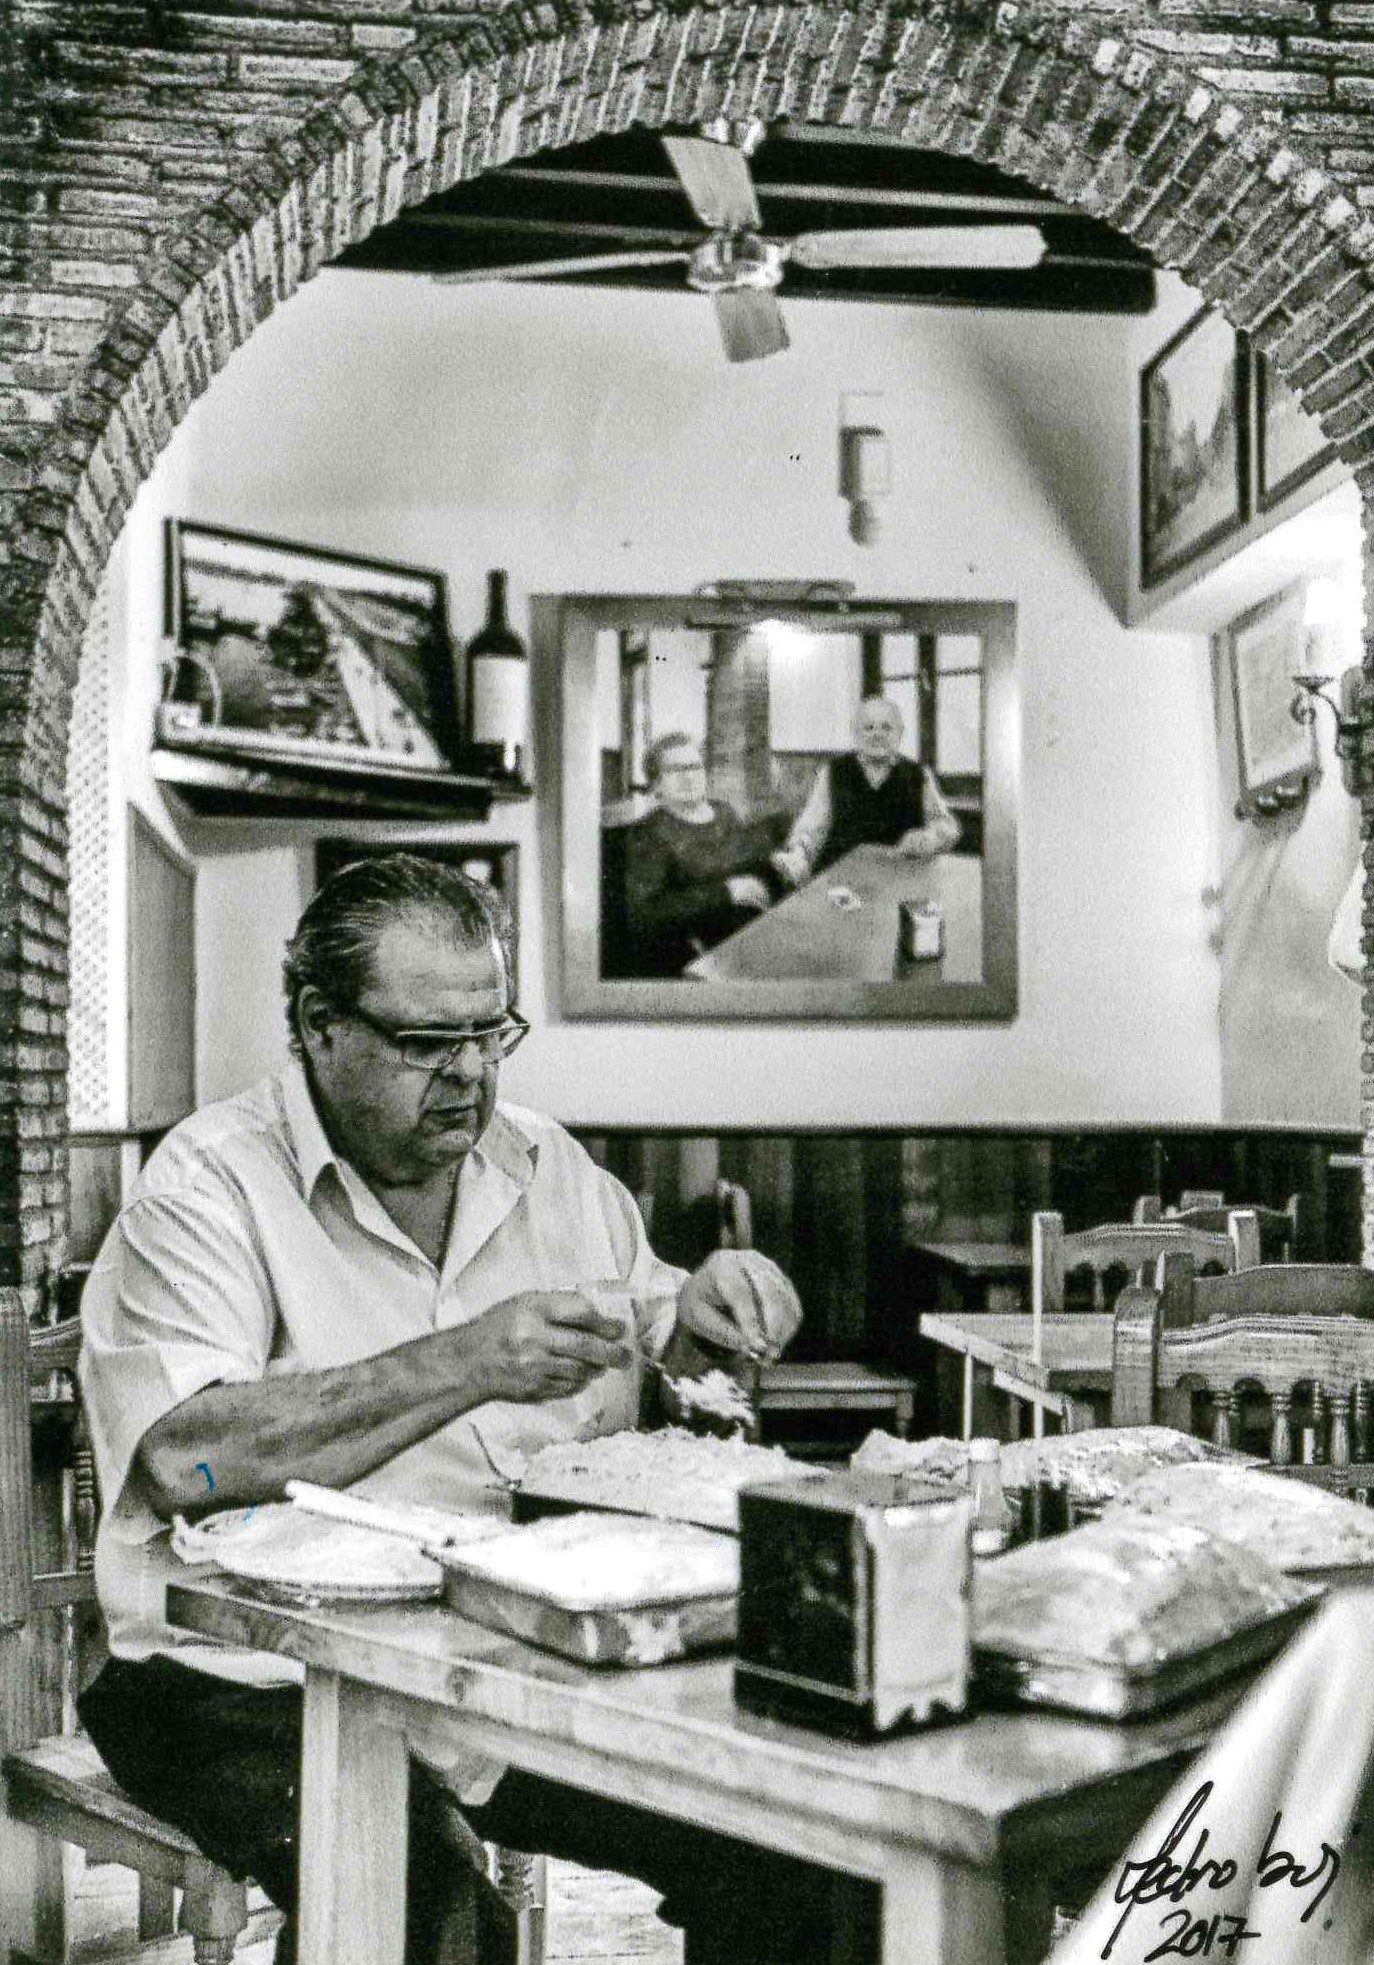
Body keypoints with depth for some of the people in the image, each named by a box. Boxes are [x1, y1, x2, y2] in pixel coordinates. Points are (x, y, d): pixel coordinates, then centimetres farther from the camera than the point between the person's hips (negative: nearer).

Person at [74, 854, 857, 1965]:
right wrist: (461, 1366, -25)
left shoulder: (548, 1166, 12)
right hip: (269, 1685, -5)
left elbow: (639, 1371, 24)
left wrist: (700, 1313, 0)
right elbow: (180, 1458, -21)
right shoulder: (211, 1187, -6)